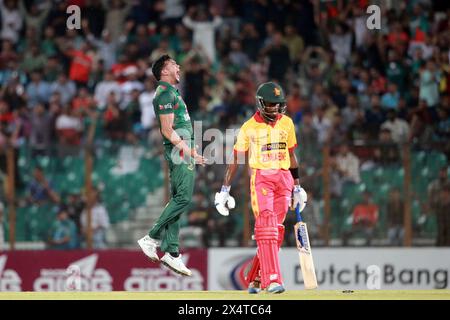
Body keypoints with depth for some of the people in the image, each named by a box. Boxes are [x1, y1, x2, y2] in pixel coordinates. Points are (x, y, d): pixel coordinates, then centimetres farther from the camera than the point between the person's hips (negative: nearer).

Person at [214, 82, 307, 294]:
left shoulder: (287, 123, 10)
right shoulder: (249, 127, -1)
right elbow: (235, 158, 4)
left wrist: (297, 187, 18)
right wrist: (225, 190, 1)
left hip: (284, 178, 4)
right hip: (261, 178, -4)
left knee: (276, 230, 3)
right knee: (266, 225, -18)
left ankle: (255, 278, 14)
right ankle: (271, 280, -26)